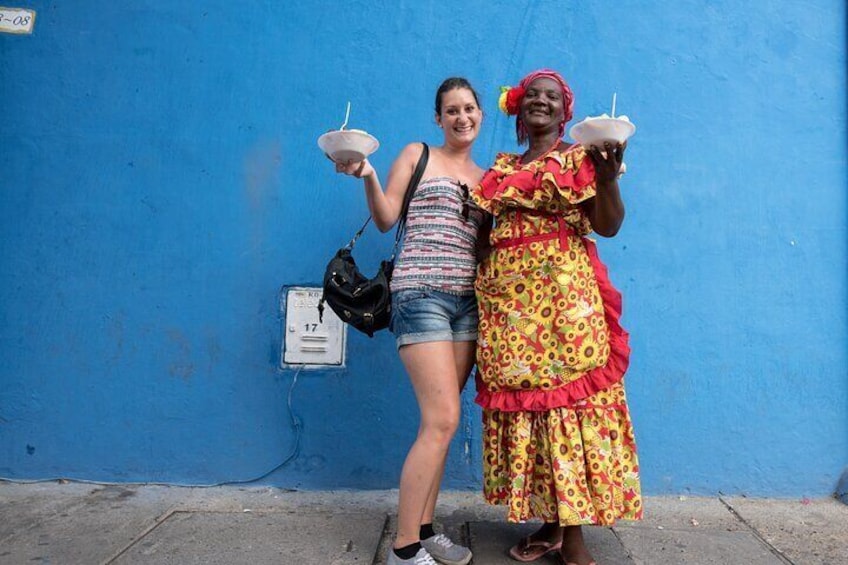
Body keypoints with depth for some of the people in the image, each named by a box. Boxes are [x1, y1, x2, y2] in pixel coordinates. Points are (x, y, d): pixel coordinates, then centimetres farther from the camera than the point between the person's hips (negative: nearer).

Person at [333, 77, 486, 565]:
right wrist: (368, 176, -16)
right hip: (421, 294, -6)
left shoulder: (486, 176, 19)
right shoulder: (417, 155, 6)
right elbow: (386, 219, -1)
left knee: (439, 421, 8)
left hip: (467, 300, 6)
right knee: (443, 420, -13)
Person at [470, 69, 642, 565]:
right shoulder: (501, 168, 21)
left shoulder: (581, 157, 6)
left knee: (568, 398, -6)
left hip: (563, 294, -5)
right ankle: (550, 523, 18)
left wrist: (607, 174, -19)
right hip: (507, 299, 5)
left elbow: (609, 225, -6)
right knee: (520, 402, 4)